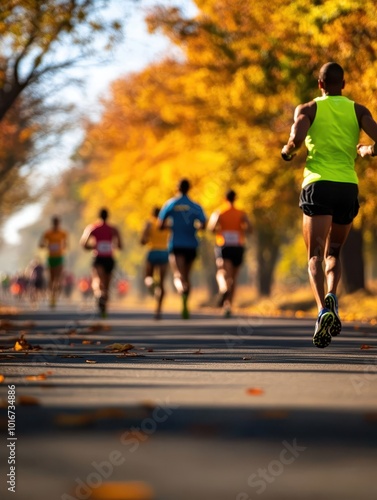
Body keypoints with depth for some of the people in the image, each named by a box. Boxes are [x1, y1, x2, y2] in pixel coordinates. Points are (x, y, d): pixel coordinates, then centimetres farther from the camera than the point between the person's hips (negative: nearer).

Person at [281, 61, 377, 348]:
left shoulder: (307, 109, 5)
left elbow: (297, 138, -14)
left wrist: (287, 152, 8)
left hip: (318, 185, -2)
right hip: (349, 186, 2)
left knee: (316, 255, -4)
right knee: (333, 252, 19)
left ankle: (324, 309, -29)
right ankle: (332, 296, -10)